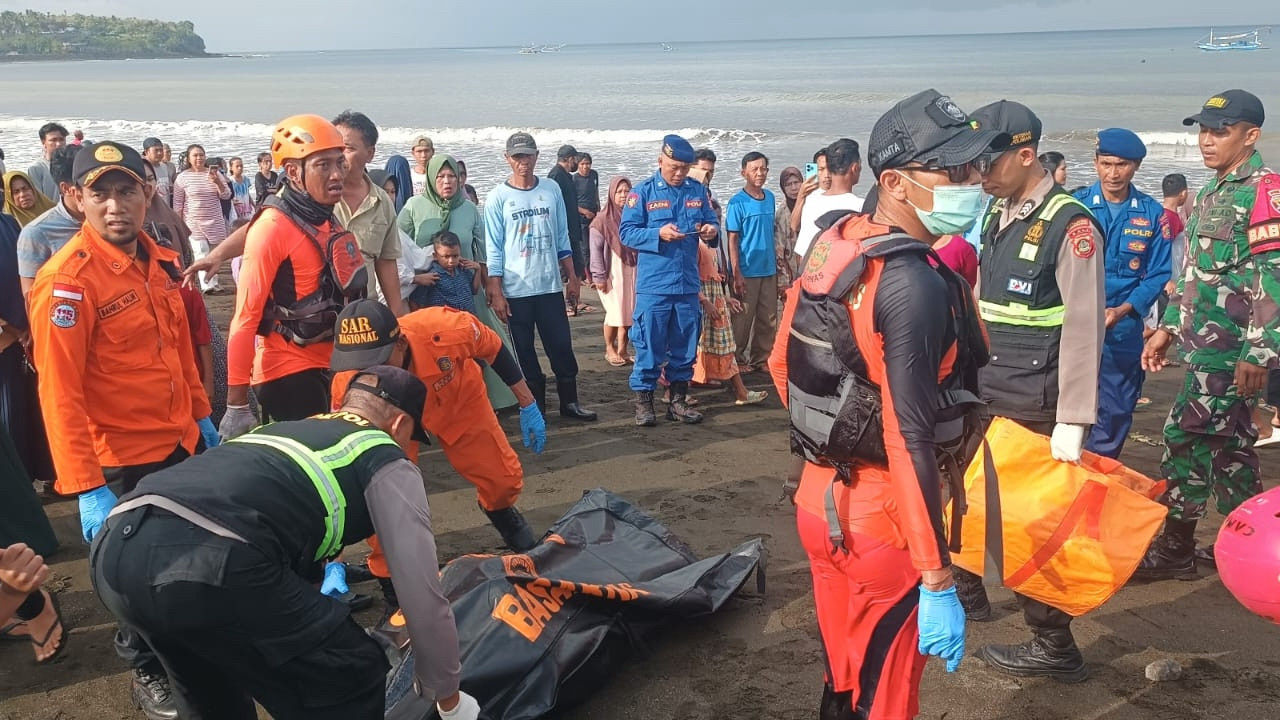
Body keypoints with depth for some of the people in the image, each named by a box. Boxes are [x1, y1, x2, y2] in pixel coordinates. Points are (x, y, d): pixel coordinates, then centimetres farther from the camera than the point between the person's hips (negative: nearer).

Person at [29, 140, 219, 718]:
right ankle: (148, 672, 36)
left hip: (183, 441, 7)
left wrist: (201, 414, 17)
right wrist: (87, 489, -25)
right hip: (126, 459, -7)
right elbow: (59, 393, -23)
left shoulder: (159, 261, 1)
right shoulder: (66, 279, -22)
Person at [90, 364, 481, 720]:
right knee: (354, 679, 11)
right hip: (204, 562, -8)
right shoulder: (387, 461, 18)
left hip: (114, 547, 8)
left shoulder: (282, 429, 37)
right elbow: (423, 594, 16)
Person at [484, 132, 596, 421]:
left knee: (562, 346, 6)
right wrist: (496, 293, -8)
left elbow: (562, 238, 11)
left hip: (550, 286, 3)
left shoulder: (552, 190, 6)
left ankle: (569, 402, 18)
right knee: (524, 352, 6)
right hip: (515, 290, -2)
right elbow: (493, 249, -4)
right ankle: (536, 406, 17)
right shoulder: (498, 198, -3)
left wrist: (572, 278, 8)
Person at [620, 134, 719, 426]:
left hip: (688, 284, 4)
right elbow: (626, 232, -6)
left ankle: (678, 400, 23)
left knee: (685, 346, 11)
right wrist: (659, 234, -20)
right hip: (653, 284, -4)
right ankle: (643, 401, 11)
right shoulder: (643, 192, -2)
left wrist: (712, 231, -8)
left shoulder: (698, 190, 9)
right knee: (649, 346, 0)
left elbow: (711, 223, 15)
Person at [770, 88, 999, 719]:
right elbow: (911, 441, -26)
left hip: (820, 501, 8)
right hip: (883, 523, -8)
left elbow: (782, 364, 11)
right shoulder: (915, 284, -23)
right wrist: (938, 583, -22)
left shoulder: (831, 245, 2)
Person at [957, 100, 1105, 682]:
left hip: (1033, 408, -7)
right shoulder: (994, 215, 10)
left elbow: (1084, 328, -17)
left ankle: (1054, 645, 15)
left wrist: (1072, 422, -20)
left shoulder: (1069, 224, -14)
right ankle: (967, 591, 38)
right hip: (982, 395, 7)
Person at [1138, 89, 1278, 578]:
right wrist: (1168, 327, 18)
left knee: (1187, 434, -7)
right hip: (1206, 345, 9)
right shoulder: (1212, 194, 16)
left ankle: (1174, 548, 3)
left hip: (1230, 349, -9)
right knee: (1227, 441, 14)